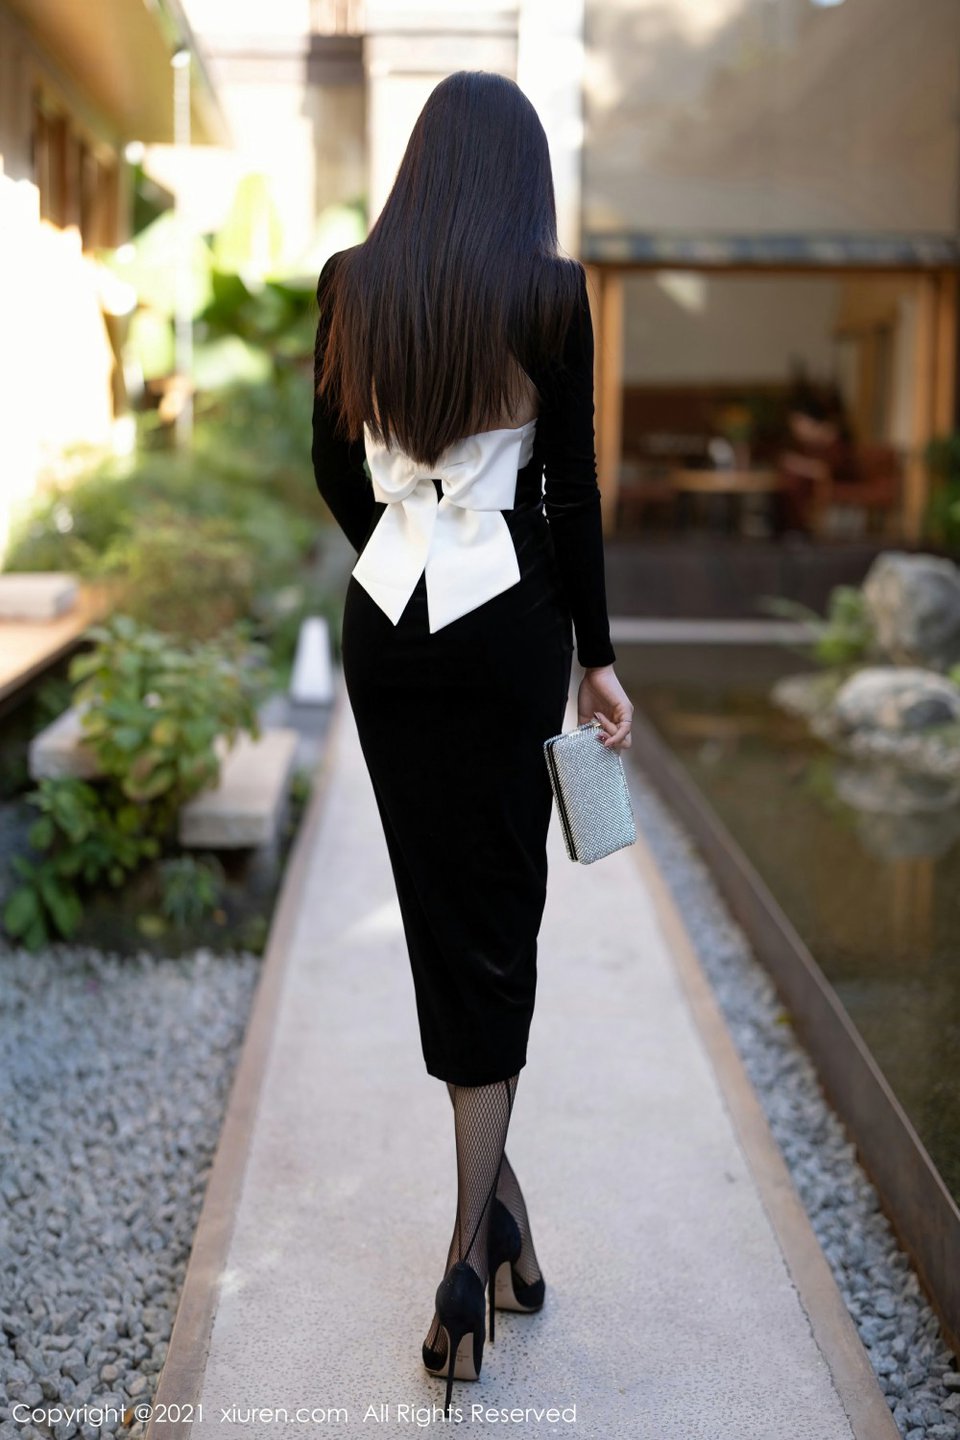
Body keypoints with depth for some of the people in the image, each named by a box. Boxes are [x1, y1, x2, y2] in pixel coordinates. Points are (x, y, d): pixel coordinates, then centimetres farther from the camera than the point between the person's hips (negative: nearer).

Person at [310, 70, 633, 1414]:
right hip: (511, 619, -2)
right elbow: (573, 486, -6)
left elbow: (335, 466, 8)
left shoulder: (350, 281, 1)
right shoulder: (551, 290, -8)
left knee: (440, 902, 12)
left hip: (386, 618, 3)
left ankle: (494, 1191, 20)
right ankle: (476, 1233, 6)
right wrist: (598, 656, 2)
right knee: (497, 911, 6)